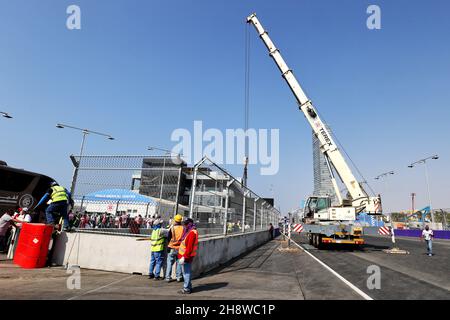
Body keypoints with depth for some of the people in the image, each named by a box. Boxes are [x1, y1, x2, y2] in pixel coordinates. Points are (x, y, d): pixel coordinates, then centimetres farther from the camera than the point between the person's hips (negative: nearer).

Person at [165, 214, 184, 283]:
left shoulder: (172, 228, -9)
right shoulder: (183, 228, -6)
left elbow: (168, 238, -1)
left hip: (172, 248, -1)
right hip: (180, 248, 1)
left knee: (169, 263, 9)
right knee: (179, 263, 11)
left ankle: (168, 277, 11)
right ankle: (179, 277, 14)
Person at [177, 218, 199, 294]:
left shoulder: (192, 233, -18)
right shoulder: (189, 231, 14)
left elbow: (189, 247, -22)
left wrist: (184, 256, -22)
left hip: (187, 256, -10)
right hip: (185, 255, 10)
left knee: (186, 272, -1)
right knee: (186, 272, 17)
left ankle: (186, 289, 9)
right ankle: (188, 287, 27)